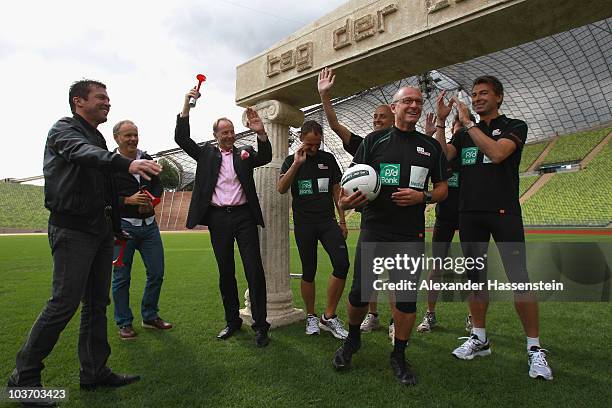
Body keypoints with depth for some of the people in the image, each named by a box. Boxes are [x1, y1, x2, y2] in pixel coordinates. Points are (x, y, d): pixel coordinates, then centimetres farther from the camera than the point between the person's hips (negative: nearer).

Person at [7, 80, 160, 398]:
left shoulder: (98, 139, 18)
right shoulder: (64, 129, -4)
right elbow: (82, 153, -29)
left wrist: (118, 228, 21)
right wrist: (127, 163, -47)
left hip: (100, 229, 8)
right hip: (72, 230, -8)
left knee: (97, 303, 9)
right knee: (63, 304, -8)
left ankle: (94, 373, 19)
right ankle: (24, 377, 11)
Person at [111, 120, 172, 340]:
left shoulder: (147, 159, 10)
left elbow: (158, 185, 15)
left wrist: (151, 200, -4)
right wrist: (128, 200, -19)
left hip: (149, 224, 5)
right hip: (123, 225, -5)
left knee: (157, 273, 9)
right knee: (121, 277, 6)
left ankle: (150, 317, 27)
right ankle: (124, 323, 22)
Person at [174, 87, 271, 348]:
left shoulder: (245, 153, 10)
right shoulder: (206, 153, 11)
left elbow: (265, 157, -8)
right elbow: (182, 138, 1)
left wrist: (261, 133, -26)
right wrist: (187, 104, -7)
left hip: (244, 216, -1)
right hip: (217, 218, 2)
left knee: (254, 270, -5)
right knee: (225, 272, 9)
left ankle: (260, 325, 4)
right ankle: (232, 321, 23)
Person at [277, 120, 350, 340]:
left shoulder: (328, 159, 9)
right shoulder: (292, 161, 4)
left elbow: (336, 190, 12)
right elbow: (281, 189, -11)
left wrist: (342, 220, 8)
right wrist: (296, 164, -19)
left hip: (328, 221, 2)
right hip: (304, 224, -1)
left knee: (342, 264, -14)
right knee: (309, 271, 4)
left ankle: (329, 317, 1)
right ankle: (311, 317, 22)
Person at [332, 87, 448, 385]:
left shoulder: (431, 147, 11)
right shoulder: (374, 140, 5)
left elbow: (442, 188, 14)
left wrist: (422, 196, -7)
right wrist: (346, 200, -19)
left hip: (411, 234, 2)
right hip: (373, 229, -1)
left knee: (407, 296, 5)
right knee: (360, 291, 1)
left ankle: (399, 356, 26)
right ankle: (352, 338, 31)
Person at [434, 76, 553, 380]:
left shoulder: (515, 126, 5)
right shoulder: (464, 134, 18)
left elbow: (496, 153, -15)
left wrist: (467, 122, -10)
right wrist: (440, 121, -4)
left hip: (503, 212, -4)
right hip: (469, 213, 4)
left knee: (519, 278, -7)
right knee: (475, 277, 8)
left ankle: (535, 348, 6)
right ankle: (479, 338, 20)